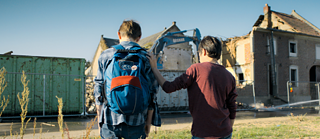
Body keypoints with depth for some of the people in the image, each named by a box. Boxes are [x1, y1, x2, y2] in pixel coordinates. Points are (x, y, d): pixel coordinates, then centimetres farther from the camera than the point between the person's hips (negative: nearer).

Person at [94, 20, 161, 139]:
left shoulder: (106, 55, 2)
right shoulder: (146, 57, 1)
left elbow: (98, 89, 3)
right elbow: (152, 92, 0)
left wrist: (100, 120, 13)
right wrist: (148, 122, 9)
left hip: (110, 119, 0)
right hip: (136, 120, 0)